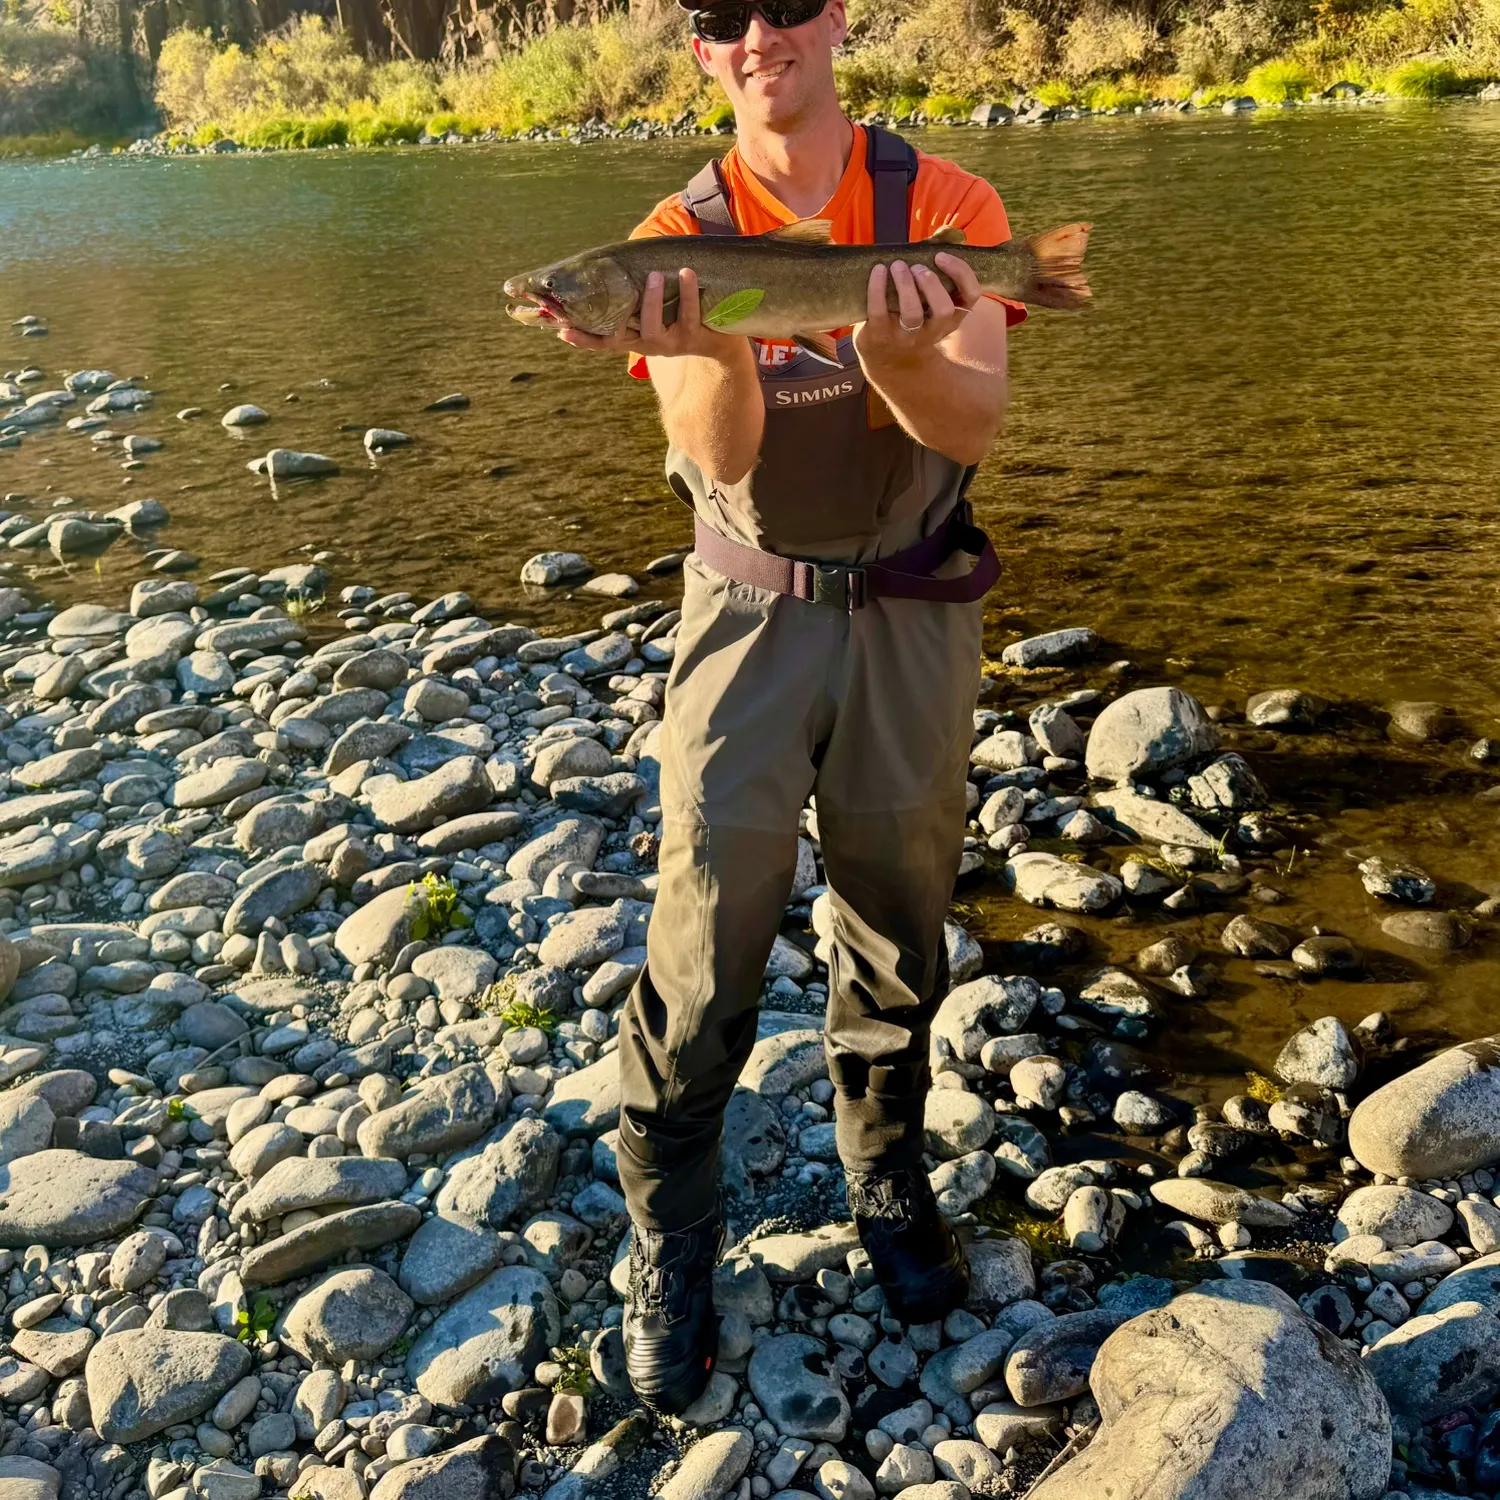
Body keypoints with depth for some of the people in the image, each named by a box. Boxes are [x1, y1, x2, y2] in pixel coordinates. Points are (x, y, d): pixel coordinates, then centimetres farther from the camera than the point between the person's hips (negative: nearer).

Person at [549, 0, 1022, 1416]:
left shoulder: (939, 205, -3)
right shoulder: (680, 236, -3)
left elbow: (974, 422, -14)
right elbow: (721, 456, -16)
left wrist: (897, 354, -37)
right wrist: (714, 343, -38)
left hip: (912, 613, 1)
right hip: (751, 611, -1)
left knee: (898, 917, 12)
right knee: (707, 938, -4)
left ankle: (886, 1170, 35)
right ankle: (669, 1242, 14)